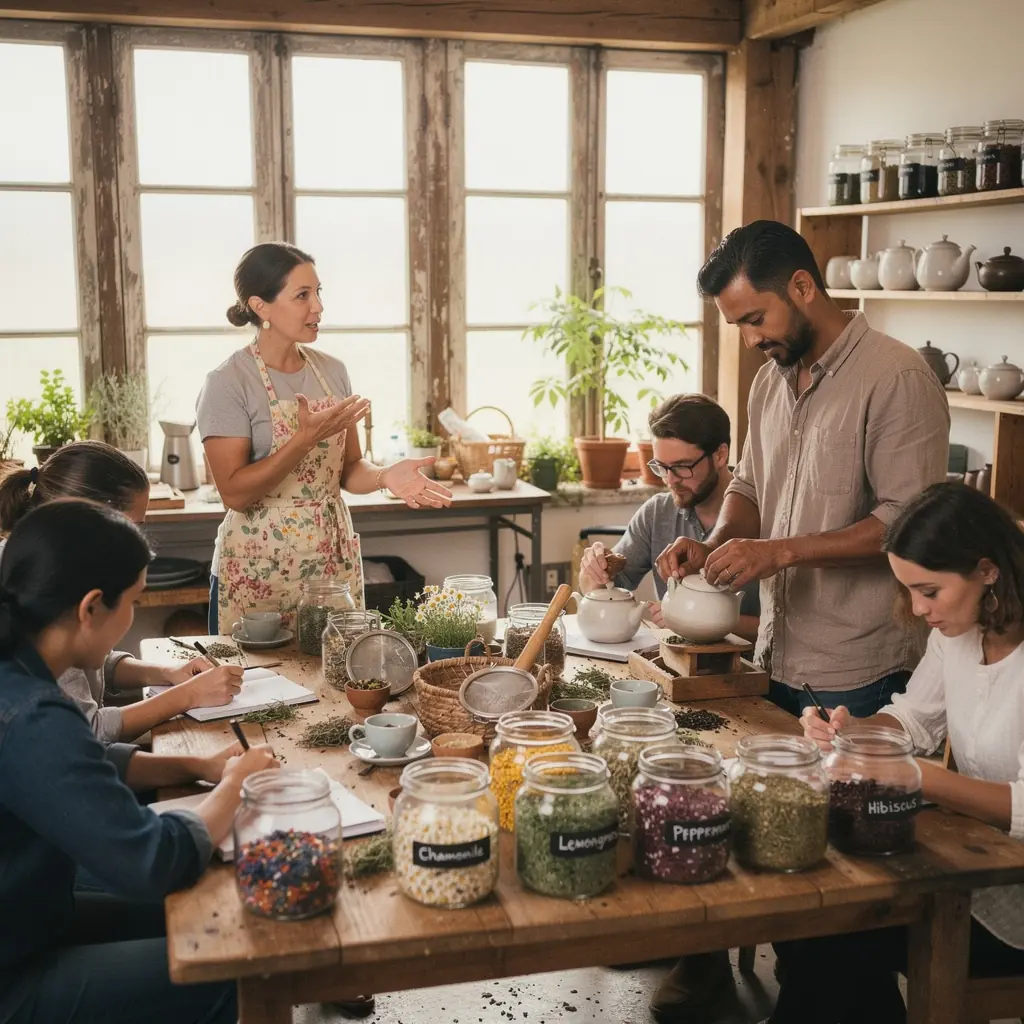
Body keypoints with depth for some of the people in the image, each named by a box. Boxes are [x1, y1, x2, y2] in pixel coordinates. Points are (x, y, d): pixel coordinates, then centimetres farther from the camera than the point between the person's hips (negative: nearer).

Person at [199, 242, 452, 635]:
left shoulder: (333, 371, 6)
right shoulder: (228, 384, -11)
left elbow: (348, 468, 10)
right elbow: (234, 492, -15)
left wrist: (385, 475, -11)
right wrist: (305, 439, -23)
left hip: (334, 557, 5)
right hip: (260, 569, -5)